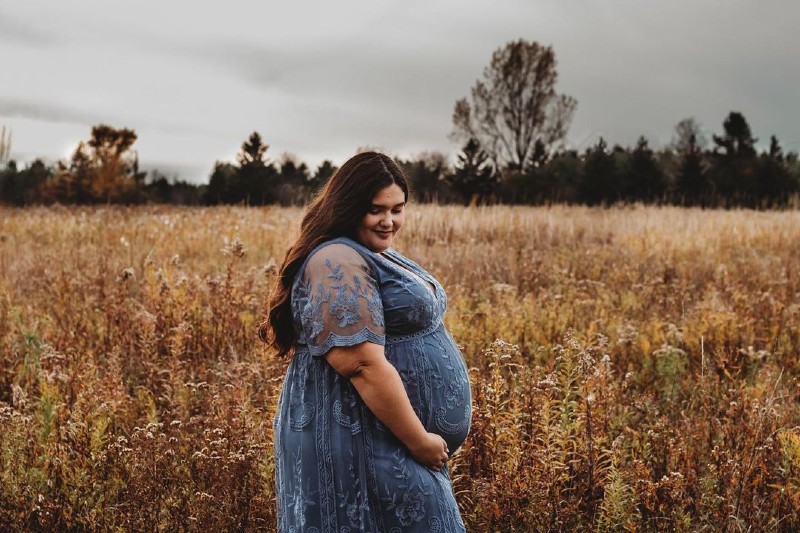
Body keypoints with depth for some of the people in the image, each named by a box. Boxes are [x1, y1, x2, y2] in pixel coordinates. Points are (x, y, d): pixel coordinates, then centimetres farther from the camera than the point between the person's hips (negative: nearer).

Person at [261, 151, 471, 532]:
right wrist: (418, 441, -21)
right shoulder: (339, 264, -19)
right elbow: (363, 365, -27)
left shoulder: (373, 255, 14)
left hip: (387, 437, 10)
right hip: (363, 442, -10)